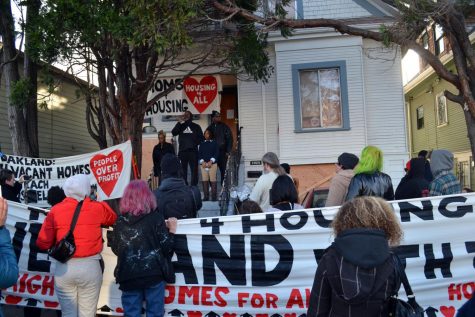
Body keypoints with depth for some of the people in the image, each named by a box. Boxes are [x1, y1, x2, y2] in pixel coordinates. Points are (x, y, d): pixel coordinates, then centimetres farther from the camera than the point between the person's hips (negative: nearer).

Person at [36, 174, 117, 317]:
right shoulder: (97, 208, -2)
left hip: (64, 268, 1)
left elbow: (42, 244, -1)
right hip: (89, 266, -1)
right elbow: (114, 219, 18)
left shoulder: (56, 210, -2)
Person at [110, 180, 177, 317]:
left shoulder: (120, 221, 3)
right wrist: (171, 230, 6)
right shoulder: (155, 217, -7)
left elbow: (115, 249, 15)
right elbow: (167, 249, -8)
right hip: (153, 275, -3)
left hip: (128, 277, 3)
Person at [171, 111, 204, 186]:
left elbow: (201, 138, 7)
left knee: (194, 170, -4)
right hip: (182, 151, 1)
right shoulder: (181, 126, 15)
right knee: (183, 171, 2)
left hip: (193, 151, -1)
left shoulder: (196, 126, 13)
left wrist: (195, 143, -9)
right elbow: (173, 133, -2)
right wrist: (179, 122, -8)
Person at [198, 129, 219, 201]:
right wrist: (202, 161, -6)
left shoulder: (214, 143, 10)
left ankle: (214, 196, -5)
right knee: (204, 181, -3)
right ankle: (206, 196, 1)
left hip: (212, 164, -2)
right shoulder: (202, 144, 18)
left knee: (213, 180, -7)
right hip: (203, 164, 3)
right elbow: (199, 153, 11)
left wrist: (211, 161, -11)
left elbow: (216, 153, 2)